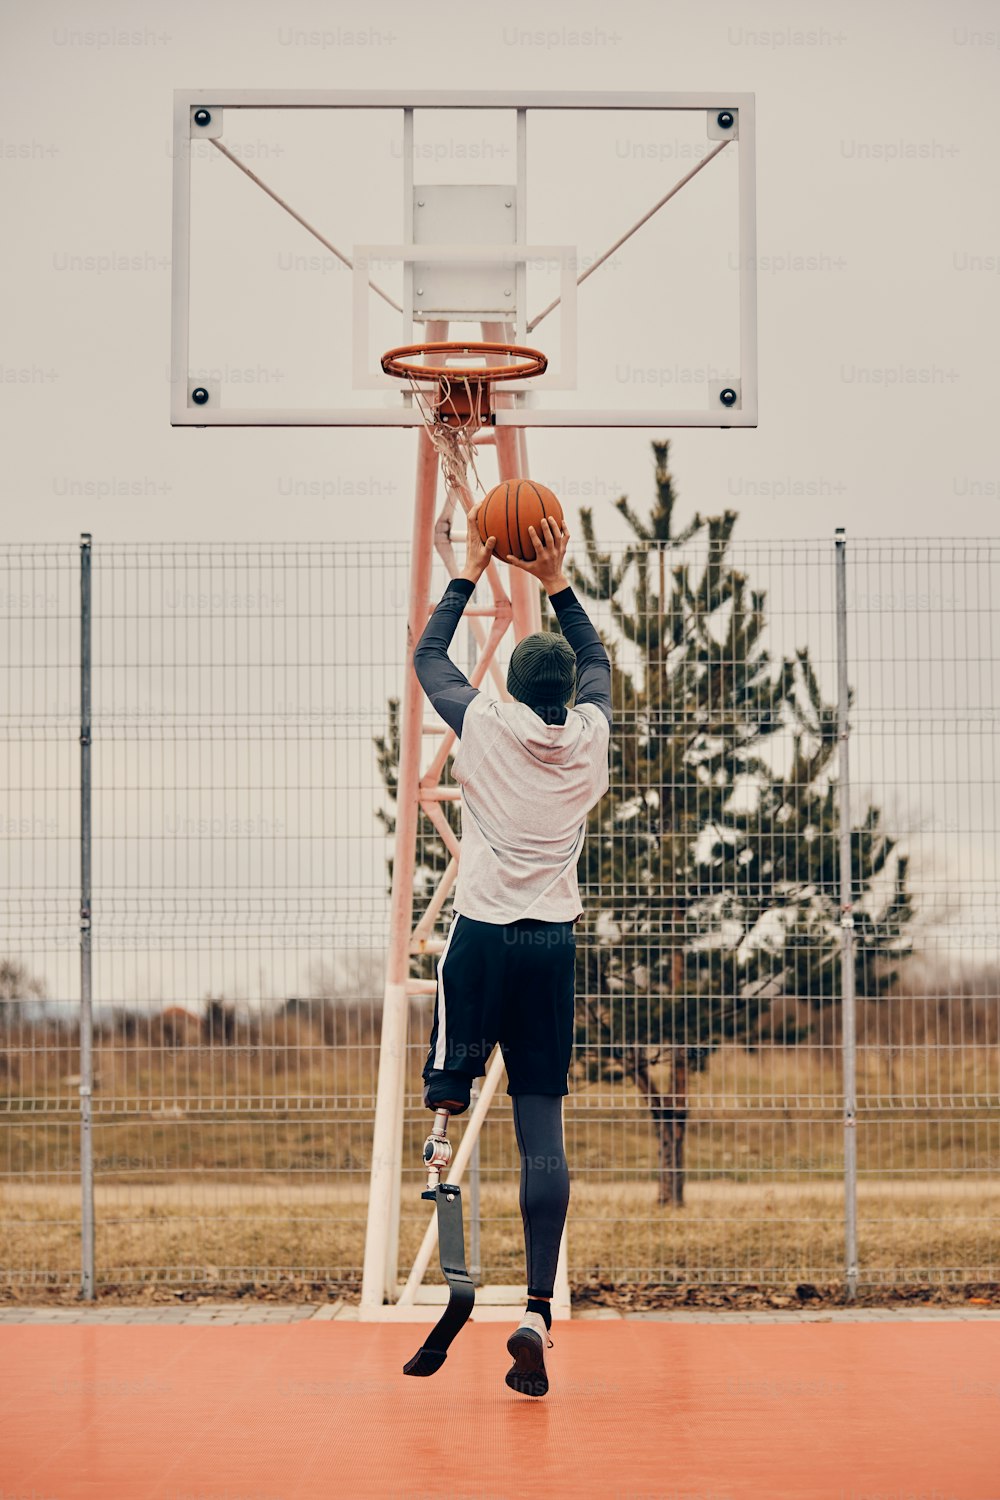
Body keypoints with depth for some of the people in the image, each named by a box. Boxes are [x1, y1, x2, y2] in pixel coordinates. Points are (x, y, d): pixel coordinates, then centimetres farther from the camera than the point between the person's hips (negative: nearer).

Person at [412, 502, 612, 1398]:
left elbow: (428, 656, 17)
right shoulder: (590, 737, 7)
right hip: (555, 943, 2)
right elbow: (596, 661, 28)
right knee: (542, 1129, -1)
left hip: (483, 935, -2)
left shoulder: (486, 726, 0)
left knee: (449, 1088, 10)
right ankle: (538, 1313, -7)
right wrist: (557, 582, 27)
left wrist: (471, 574, 23)